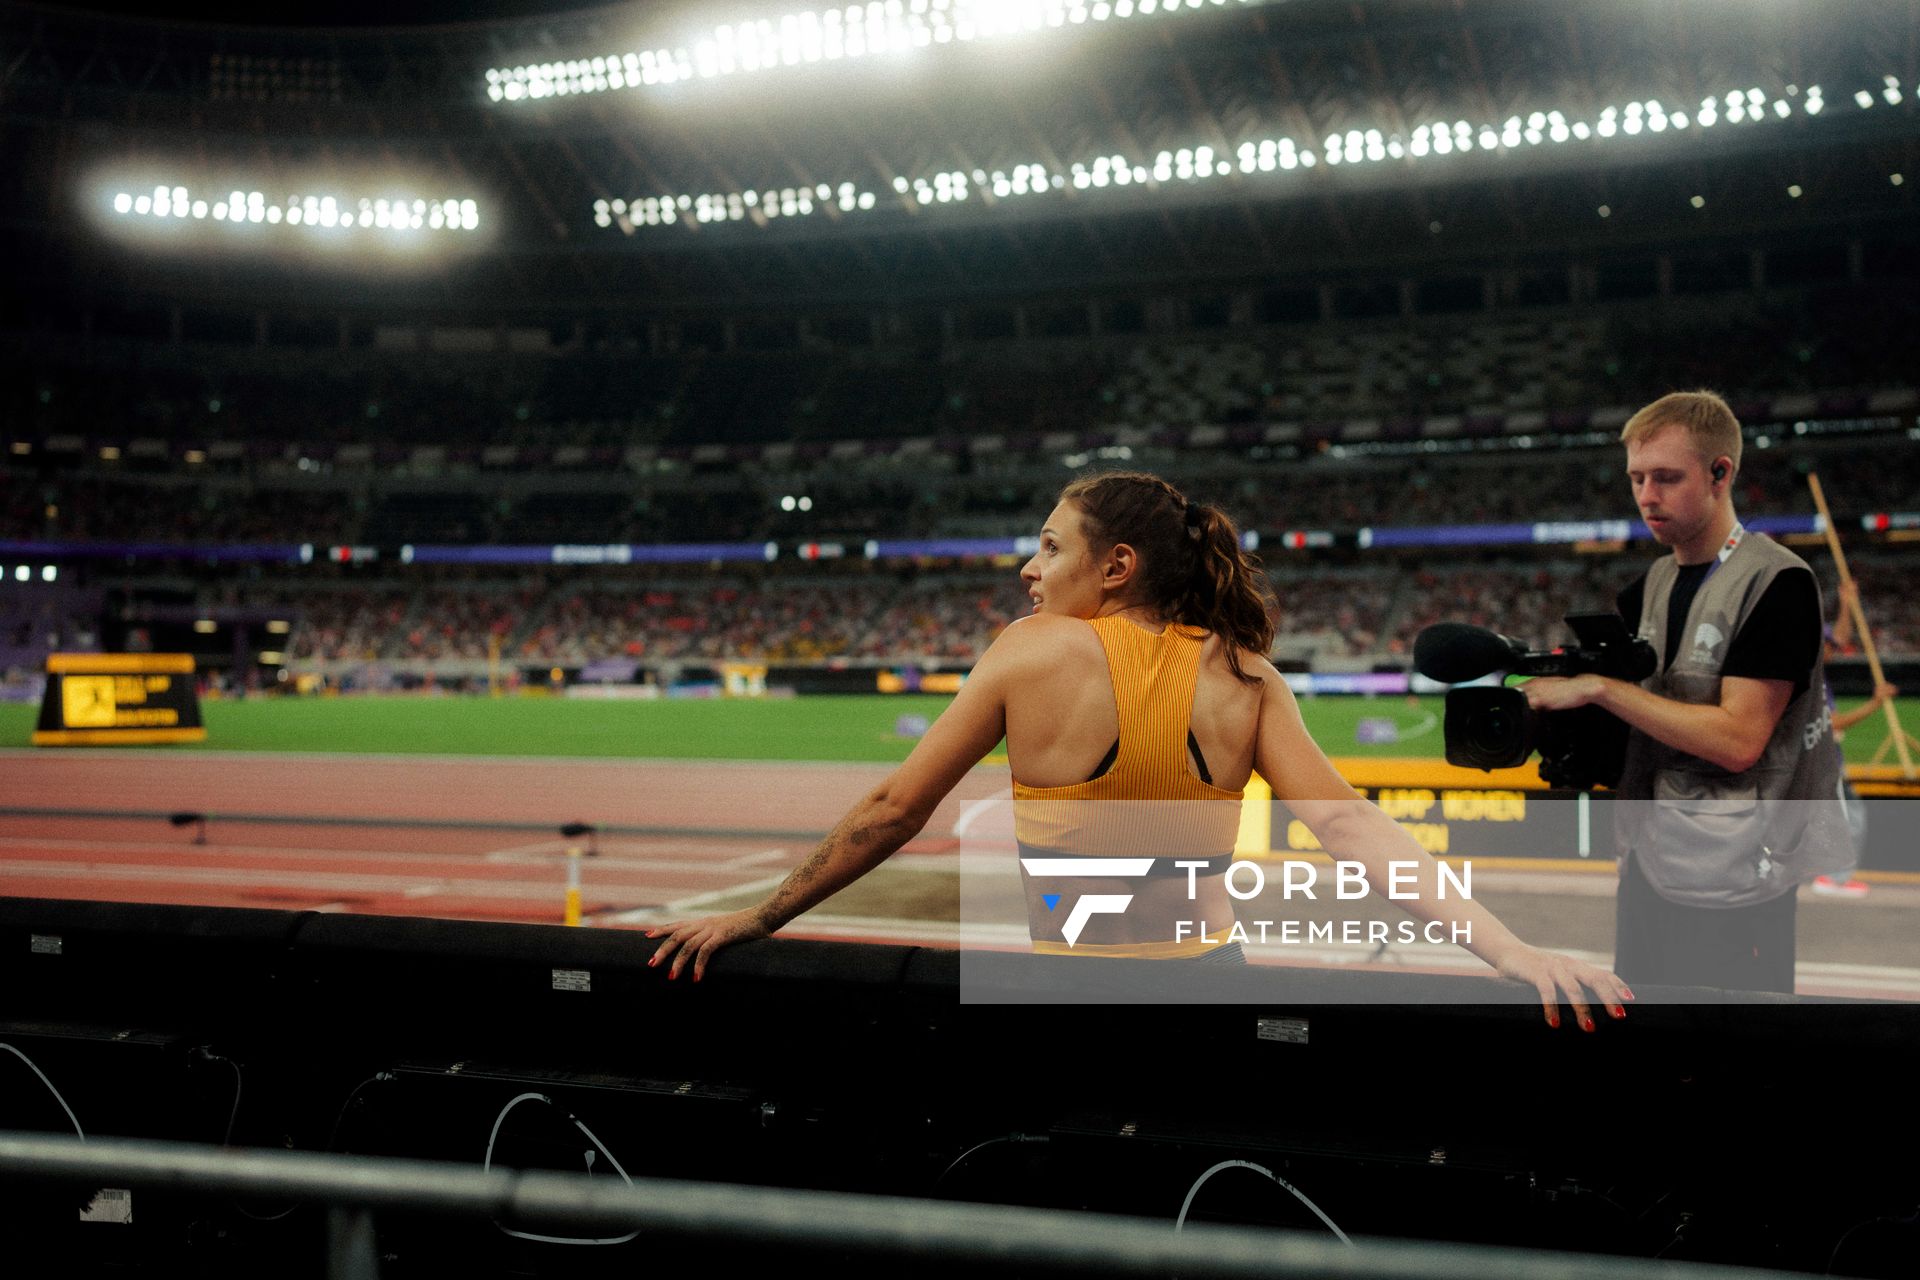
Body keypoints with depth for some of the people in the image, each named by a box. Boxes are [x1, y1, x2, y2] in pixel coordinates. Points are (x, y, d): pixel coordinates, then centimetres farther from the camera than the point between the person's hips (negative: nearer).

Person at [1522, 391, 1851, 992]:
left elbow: (1738, 740, -20)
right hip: (1647, 867, 7)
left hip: (1730, 890, -7)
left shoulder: (1775, 582, -13)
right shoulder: (1654, 583, 10)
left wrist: (1600, 688, -20)